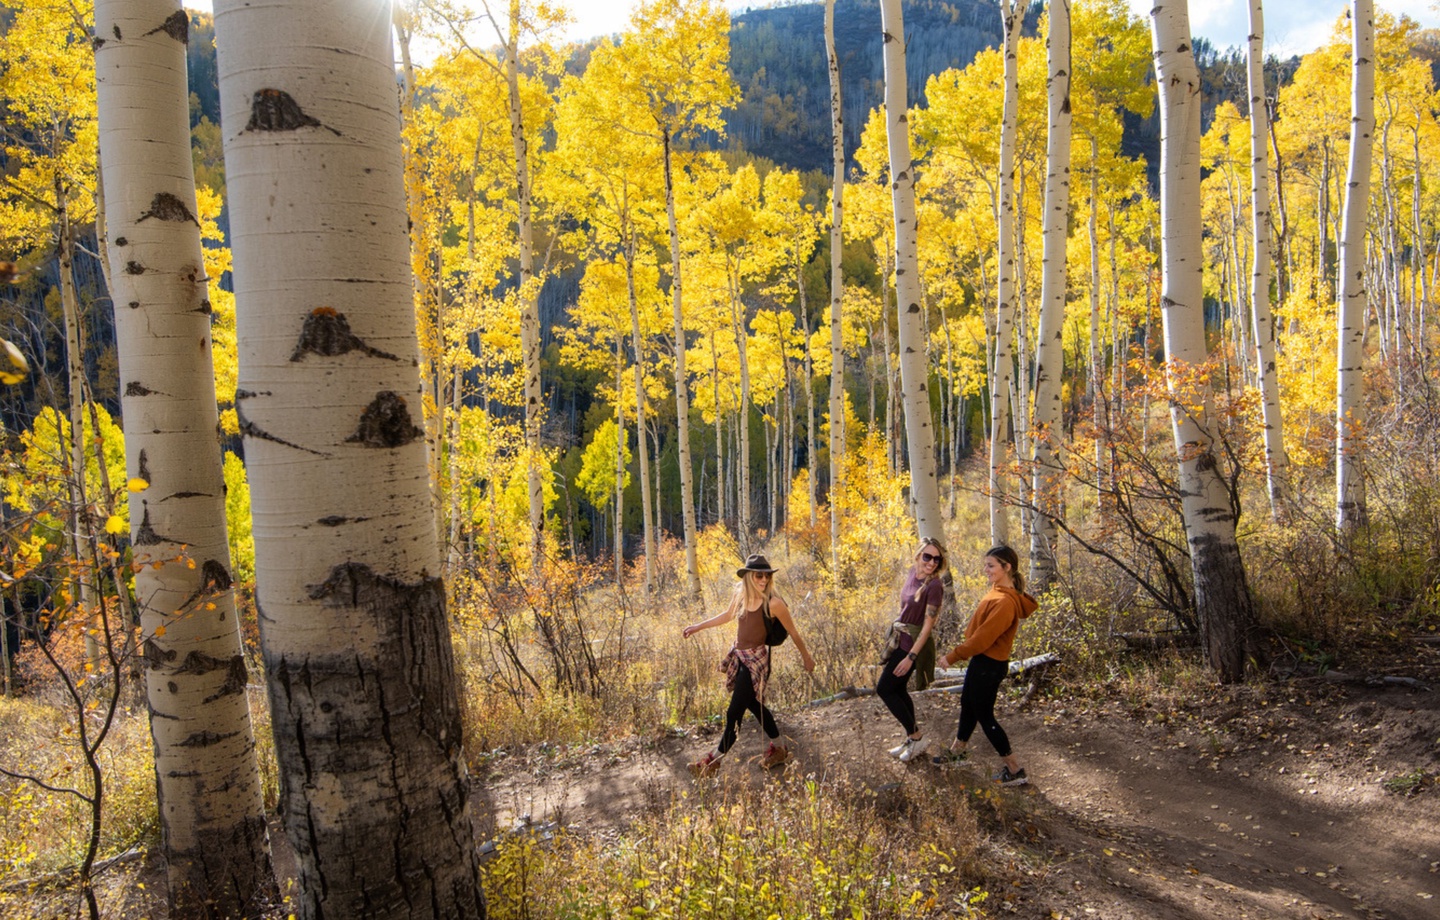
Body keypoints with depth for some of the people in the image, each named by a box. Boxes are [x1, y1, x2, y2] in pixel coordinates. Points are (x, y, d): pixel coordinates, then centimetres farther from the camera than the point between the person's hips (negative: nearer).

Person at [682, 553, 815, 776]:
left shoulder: (773, 603, -18)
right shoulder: (740, 594, -1)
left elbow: (793, 632, -6)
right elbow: (728, 616, 19)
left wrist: (806, 657, 4)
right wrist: (699, 626, 23)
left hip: (756, 660, -7)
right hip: (739, 656, 7)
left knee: (734, 712, -3)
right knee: (754, 705, 18)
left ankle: (714, 760, 10)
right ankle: (778, 749, 35)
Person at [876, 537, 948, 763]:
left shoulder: (934, 585, -21)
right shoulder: (913, 572, 2)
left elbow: (928, 624, -20)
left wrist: (911, 657, -21)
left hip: (912, 643, -8)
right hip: (899, 638, 8)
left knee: (884, 689, -1)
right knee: (898, 689, 16)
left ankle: (917, 738, 10)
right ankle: (912, 738, 30)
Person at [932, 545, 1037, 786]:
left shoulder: (1005, 602, -27)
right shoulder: (997, 593, 4)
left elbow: (982, 638, -25)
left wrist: (952, 656, -15)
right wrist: (957, 652, 10)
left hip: (988, 665, -10)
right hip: (982, 660, 10)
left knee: (984, 715, 2)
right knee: (967, 704, 23)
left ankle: (1014, 769, 12)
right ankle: (957, 751, 43)